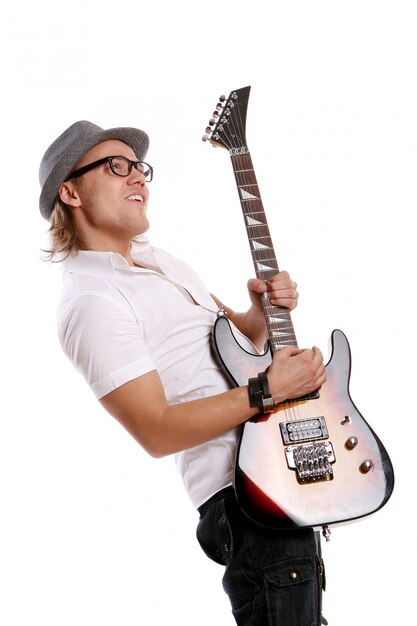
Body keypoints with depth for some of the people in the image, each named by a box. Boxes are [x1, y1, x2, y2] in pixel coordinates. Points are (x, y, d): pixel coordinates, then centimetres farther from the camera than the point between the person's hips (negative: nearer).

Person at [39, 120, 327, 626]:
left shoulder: (156, 258, 15)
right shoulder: (91, 302, -16)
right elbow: (157, 432, -22)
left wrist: (262, 311, 1)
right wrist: (268, 390, -21)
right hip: (243, 490, -10)